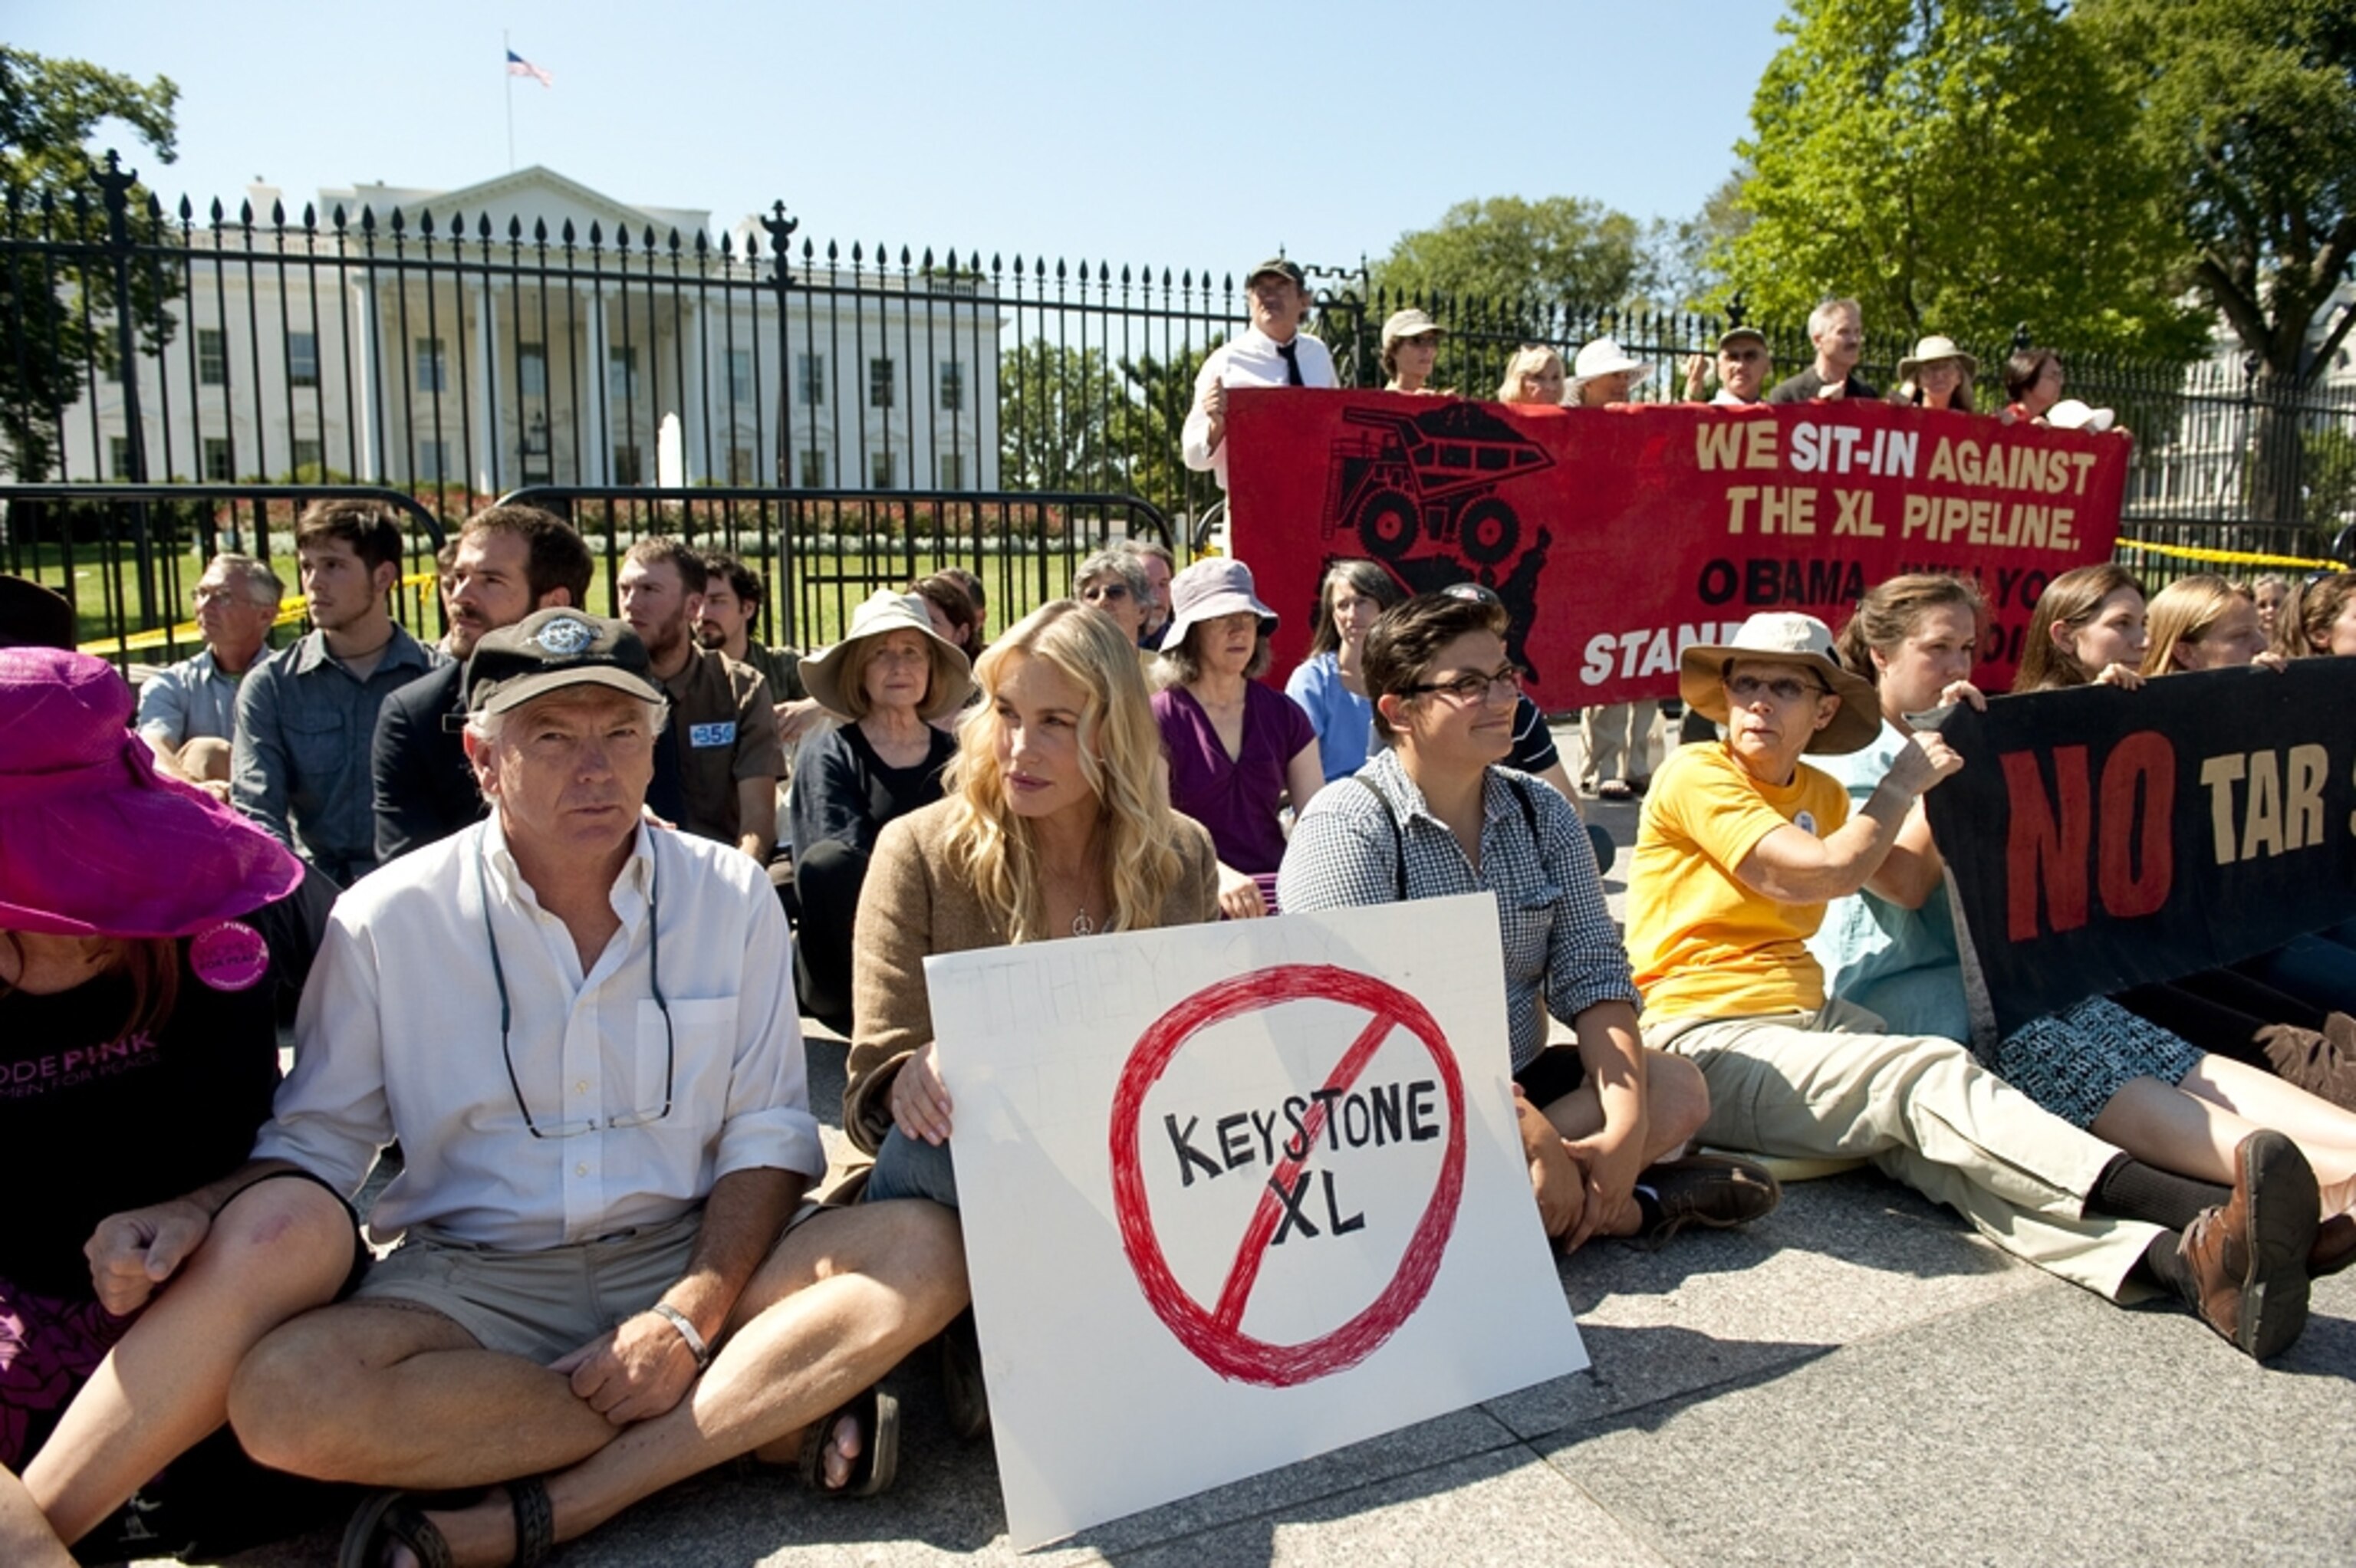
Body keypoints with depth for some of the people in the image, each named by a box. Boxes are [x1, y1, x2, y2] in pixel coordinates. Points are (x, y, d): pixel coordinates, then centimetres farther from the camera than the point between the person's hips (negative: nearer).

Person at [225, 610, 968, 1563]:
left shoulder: (731, 896, -2)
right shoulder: (385, 922, -4)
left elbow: (768, 1134, -2)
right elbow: (309, 1147, 3)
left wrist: (690, 1315, -16)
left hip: (691, 1256, 0)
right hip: (477, 1282, 0)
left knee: (923, 1253, -24)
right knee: (283, 1396, -31)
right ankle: (773, 1415, -19)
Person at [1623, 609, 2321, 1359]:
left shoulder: (1818, 793, 20)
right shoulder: (1695, 774, -6)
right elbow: (1828, 873, -14)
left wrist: (1946, 769, 16)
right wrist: (1902, 781, 0)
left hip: (1811, 1014, 6)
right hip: (1707, 1043, -6)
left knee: (1928, 1137, -25)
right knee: (1930, 1076, -30)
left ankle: (2178, 1257, -49)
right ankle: (2198, 1210, -44)